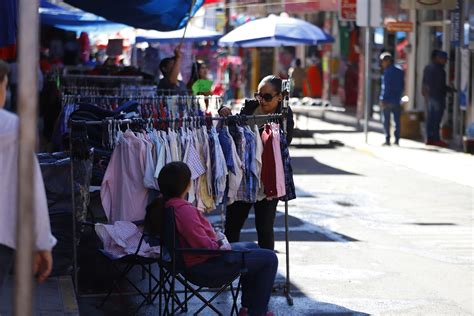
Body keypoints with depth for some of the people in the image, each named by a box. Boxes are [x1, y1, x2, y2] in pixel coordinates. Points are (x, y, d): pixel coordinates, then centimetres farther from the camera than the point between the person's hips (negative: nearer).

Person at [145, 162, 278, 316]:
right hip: (204, 265, -11)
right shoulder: (183, 210, -30)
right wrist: (221, 246, -10)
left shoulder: (161, 204, 1)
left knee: (251, 247, 29)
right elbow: (204, 246, -29)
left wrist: (215, 238, 9)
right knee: (269, 259, -4)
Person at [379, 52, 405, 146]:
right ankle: (397, 139, 7)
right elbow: (402, 86, 13)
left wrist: (382, 99, -14)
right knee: (397, 120, 8)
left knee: (386, 121, 0)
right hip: (397, 101, 6)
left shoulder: (387, 72, -11)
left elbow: (385, 86, -15)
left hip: (388, 100, -6)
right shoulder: (400, 72, 10)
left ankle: (387, 139, -2)